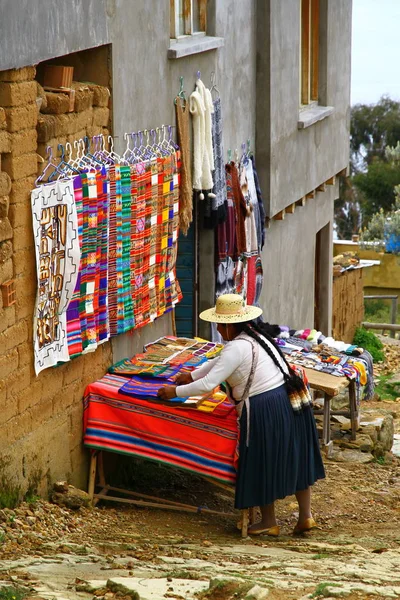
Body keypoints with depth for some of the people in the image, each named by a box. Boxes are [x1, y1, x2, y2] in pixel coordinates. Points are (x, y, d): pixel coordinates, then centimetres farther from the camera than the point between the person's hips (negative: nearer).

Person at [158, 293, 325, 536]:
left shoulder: (238, 348, -16)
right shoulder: (257, 336, 13)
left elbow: (207, 385, -18)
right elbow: (219, 361, 29)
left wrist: (175, 392, -6)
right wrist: (192, 375, 35)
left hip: (265, 408, -9)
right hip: (290, 398, 9)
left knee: (263, 465, 7)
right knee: (295, 458, 16)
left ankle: (269, 522, 20)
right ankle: (306, 515, 20)